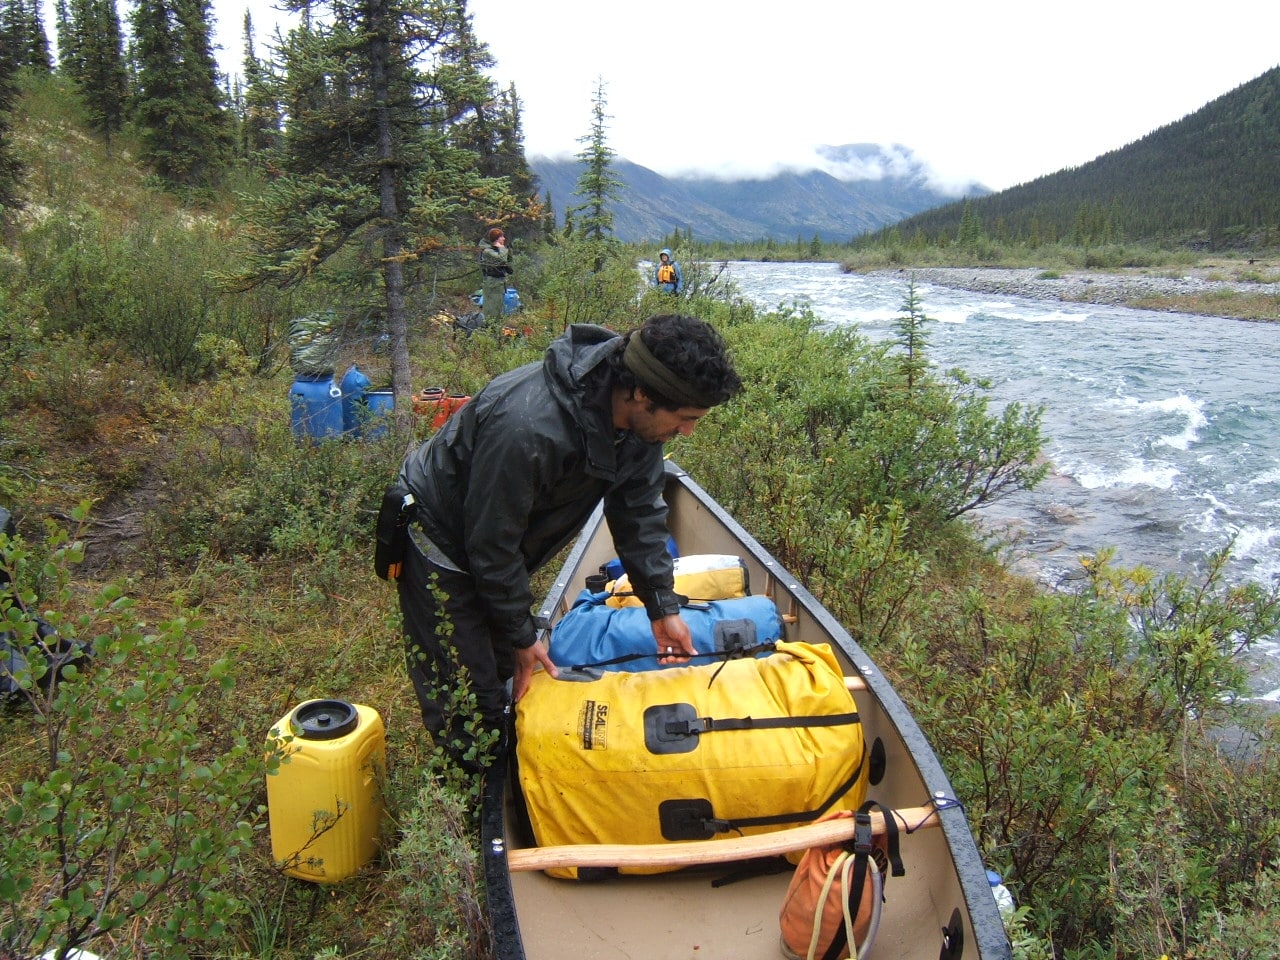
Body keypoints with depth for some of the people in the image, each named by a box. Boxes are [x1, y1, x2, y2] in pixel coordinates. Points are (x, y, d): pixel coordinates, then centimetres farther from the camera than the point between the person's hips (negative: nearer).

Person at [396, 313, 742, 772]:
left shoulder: (638, 417, -16)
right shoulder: (528, 428, -41)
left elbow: (639, 513, -3)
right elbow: (491, 544, -28)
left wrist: (663, 606, -4)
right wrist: (522, 635, -17)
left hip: (497, 544, 8)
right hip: (443, 538, -7)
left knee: (508, 668, 16)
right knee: (471, 694, -4)